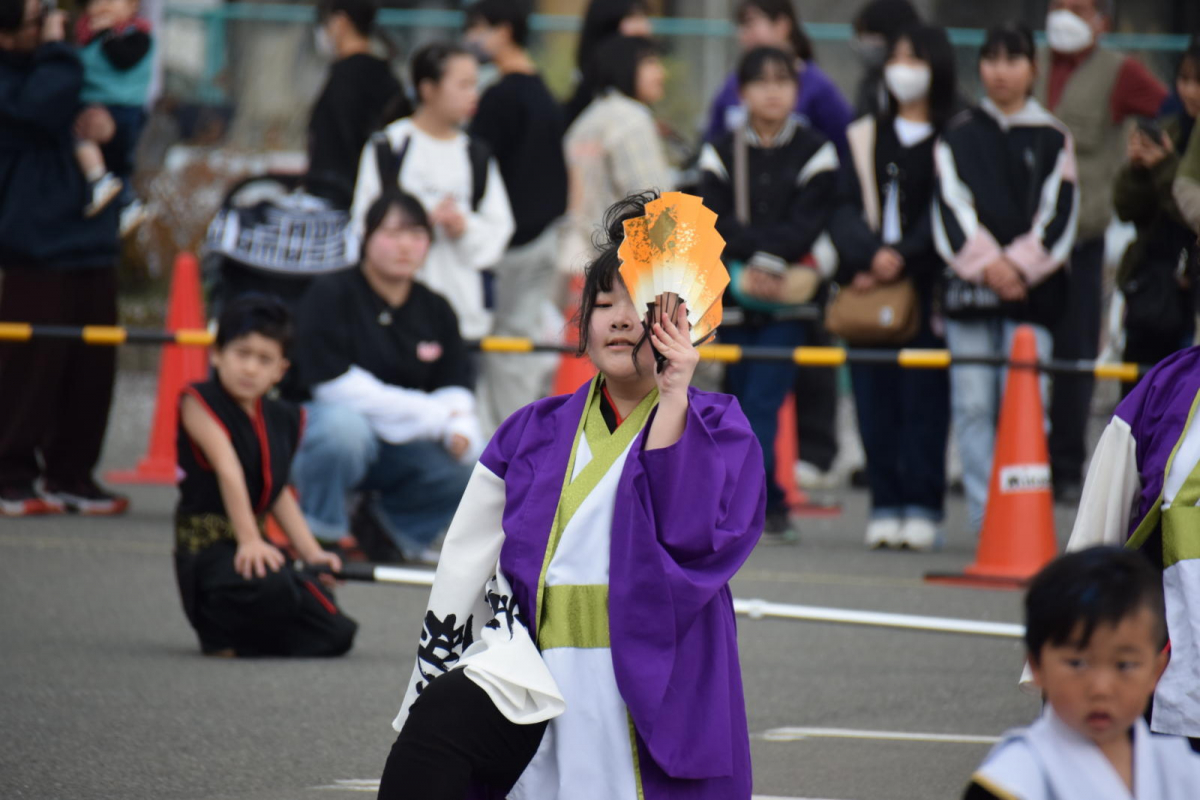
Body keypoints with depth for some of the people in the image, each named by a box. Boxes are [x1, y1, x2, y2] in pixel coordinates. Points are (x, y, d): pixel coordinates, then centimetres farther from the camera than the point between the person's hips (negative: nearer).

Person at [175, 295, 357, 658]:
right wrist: (249, 541, -29)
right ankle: (219, 631, -7)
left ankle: (240, 635, 15)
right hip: (207, 543, -7)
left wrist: (311, 553, 10)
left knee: (335, 634, -7)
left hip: (255, 547, 7)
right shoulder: (199, 403, -9)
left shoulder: (282, 421, 11)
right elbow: (228, 470, -20)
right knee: (268, 586, -40)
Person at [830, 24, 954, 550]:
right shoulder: (865, 137, 16)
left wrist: (901, 260, -15)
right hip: (868, 285, 4)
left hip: (926, 285, -4)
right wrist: (870, 255, -11)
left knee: (923, 397, -6)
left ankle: (923, 507, -2)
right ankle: (886, 506, 5)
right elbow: (846, 209, 6)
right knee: (874, 398, 1)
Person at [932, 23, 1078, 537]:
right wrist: (986, 264, -12)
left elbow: (1059, 212, 2)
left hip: (1033, 288, -1)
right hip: (968, 287, 1)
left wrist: (1019, 265, -11)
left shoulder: (1052, 139, 9)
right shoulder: (959, 136, 11)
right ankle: (983, 514, 2)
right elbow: (951, 206, 2)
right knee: (973, 406, -2)